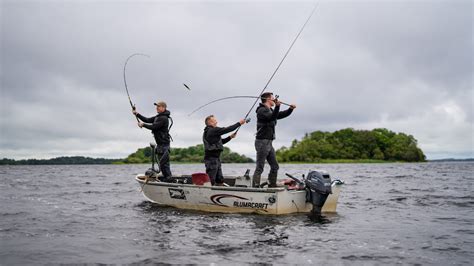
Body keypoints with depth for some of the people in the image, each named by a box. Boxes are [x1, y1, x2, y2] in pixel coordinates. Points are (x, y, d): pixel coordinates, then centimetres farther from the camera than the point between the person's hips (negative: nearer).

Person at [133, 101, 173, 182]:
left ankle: (168, 178, -4)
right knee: (161, 161, 13)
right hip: (160, 143, 10)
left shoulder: (163, 118, -15)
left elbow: (153, 127, -20)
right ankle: (166, 177, 20)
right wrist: (137, 114, 9)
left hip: (163, 143, -10)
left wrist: (143, 125, -6)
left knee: (163, 161, -9)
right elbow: (147, 120, 17)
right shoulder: (158, 117, 18)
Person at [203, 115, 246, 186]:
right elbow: (226, 129, -14)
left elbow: (220, 142, 26)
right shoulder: (212, 130, -12)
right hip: (212, 159, -11)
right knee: (210, 182, -9)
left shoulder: (207, 132, 20)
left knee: (220, 180, 13)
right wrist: (239, 123, -6)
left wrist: (230, 137, 15)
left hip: (216, 159, 11)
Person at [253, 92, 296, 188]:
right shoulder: (261, 110, -10)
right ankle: (255, 187, -8)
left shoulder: (270, 110, 20)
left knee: (275, 166, 11)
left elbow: (282, 115, 23)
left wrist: (290, 109, 9)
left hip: (269, 143, 10)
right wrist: (277, 106, -35)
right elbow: (272, 118, -26)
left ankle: (272, 186, 18)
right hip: (262, 142, -9)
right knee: (259, 168, -10)